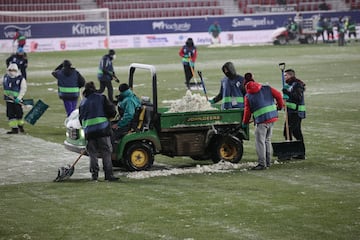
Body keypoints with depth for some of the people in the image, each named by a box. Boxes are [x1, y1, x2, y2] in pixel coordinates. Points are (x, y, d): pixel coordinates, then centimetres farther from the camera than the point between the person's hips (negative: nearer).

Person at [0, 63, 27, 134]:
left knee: (19, 114, 5)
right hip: (9, 100, 4)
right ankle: (14, 128, 5)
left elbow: (23, 89, -14)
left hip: (17, 100, -4)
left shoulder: (21, 79, -10)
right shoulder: (6, 77, 4)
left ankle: (20, 126, 30)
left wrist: (18, 98, -23)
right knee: (10, 114, -1)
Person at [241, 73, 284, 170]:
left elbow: (247, 111, 5)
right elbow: (278, 95, 5)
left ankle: (262, 164, -7)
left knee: (260, 142, -1)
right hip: (272, 117, 5)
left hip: (261, 121, -5)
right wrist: (280, 106, 23)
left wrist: (245, 122, 21)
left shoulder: (247, 96, 1)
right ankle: (268, 162, 23)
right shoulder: (266, 88, 8)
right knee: (267, 140, 18)